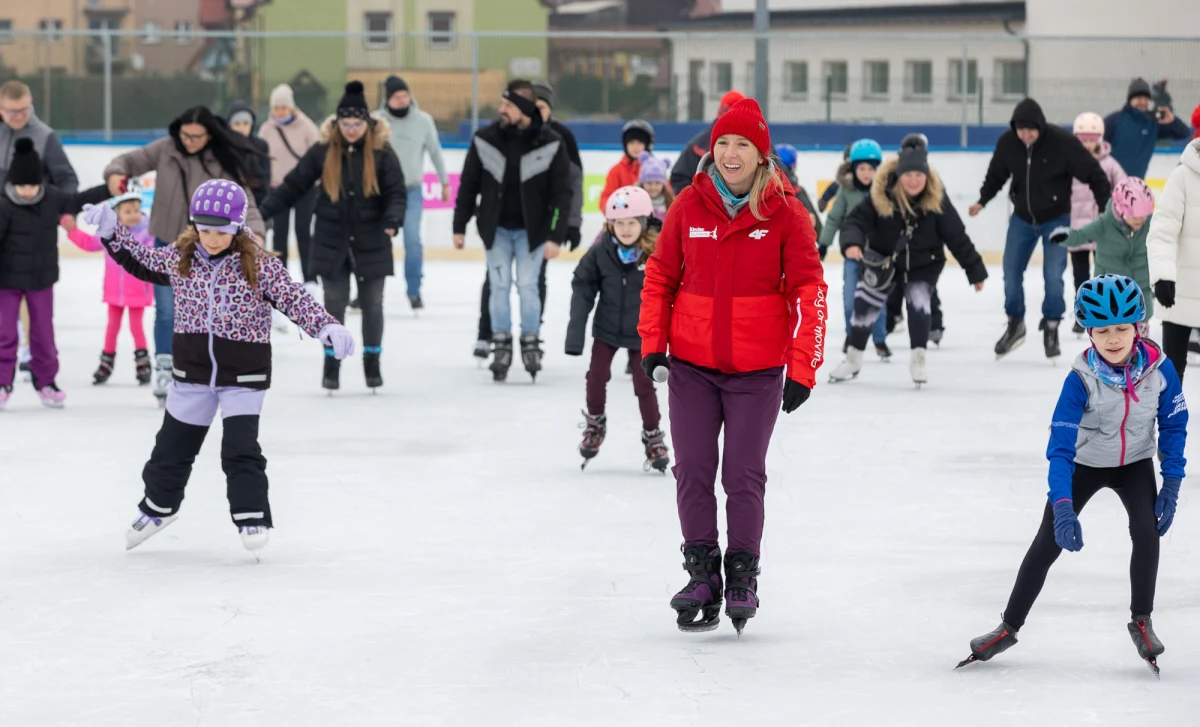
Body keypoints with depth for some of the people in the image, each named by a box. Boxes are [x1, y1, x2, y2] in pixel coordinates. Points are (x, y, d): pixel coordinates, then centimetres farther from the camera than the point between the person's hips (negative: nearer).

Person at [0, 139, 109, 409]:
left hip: (42, 278, 4)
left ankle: (45, 380, 24)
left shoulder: (52, 198, -5)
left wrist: (110, 190, 16)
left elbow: (76, 201, 15)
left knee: (43, 331, 11)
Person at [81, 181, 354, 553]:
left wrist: (327, 327, -31)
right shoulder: (179, 257, -3)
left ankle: (251, 518, 0)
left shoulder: (259, 264, -14)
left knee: (241, 448, -10)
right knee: (174, 444, 16)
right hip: (192, 371, 4)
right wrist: (112, 231, 6)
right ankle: (157, 507, 36)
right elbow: (141, 261, 14)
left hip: (243, 374, -4)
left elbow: (294, 298, -18)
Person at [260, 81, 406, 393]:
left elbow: (397, 193, -7)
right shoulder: (323, 151, -5)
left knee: (372, 304, 9)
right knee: (334, 305, 5)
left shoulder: (382, 153, -7)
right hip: (331, 243, 0)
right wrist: (263, 211, -8)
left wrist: (393, 218, -27)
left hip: (371, 245, 0)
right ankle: (332, 364, 16)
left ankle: (372, 363, 24)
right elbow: (293, 186, -1)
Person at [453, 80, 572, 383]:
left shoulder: (550, 144, -12)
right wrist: (459, 227, 2)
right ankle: (501, 347, 11)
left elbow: (562, 193, -8)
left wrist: (555, 237, -13)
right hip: (496, 228, 2)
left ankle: (530, 345, 14)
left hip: (532, 229, -1)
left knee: (528, 287, -1)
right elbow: (468, 185, 1)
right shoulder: (485, 139, -7)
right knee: (499, 287, 1)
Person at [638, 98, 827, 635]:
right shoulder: (689, 206, -1)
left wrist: (802, 368, -11)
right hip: (691, 365, 2)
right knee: (693, 473, 3)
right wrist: (652, 343, 1)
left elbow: (809, 291, -7)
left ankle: (742, 577, 16)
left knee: (744, 476, 2)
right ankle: (702, 574, 17)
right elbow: (660, 276, 8)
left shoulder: (784, 214, -7)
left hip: (757, 370, -2)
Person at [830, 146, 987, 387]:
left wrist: (975, 271, -9)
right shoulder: (881, 196, -24)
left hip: (923, 263, 0)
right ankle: (853, 360, 23)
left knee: (919, 303, -17)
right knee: (865, 306, 4)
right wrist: (852, 243, -51)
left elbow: (957, 237, -14)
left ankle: (918, 360, 3)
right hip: (881, 260, 1)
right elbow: (857, 220, -28)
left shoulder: (937, 201, -21)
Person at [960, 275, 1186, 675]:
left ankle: (1141, 621, -1)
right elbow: (1060, 445, -32)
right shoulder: (1081, 379, -30)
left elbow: (1174, 427, -9)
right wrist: (1063, 507, -43)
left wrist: (1171, 486, -12)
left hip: (1135, 464, 1)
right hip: (1083, 464, -1)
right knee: (1048, 543, -2)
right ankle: (1009, 627, 12)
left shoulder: (1159, 368, -23)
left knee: (1147, 531, -20)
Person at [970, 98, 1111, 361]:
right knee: (1011, 273, 4)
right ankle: (1015, 325, 24)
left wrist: (1107, 208, -17)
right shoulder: (1007, 142, -13)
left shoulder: (1063, 142, -24)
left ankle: (1051, 328, 9)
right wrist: (982, 201, -3)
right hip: (1022, 218, 4)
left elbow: (1093, 173, -16)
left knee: (1053, 276, -10)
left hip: (1056, 219, -4)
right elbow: (996, 174, 7)